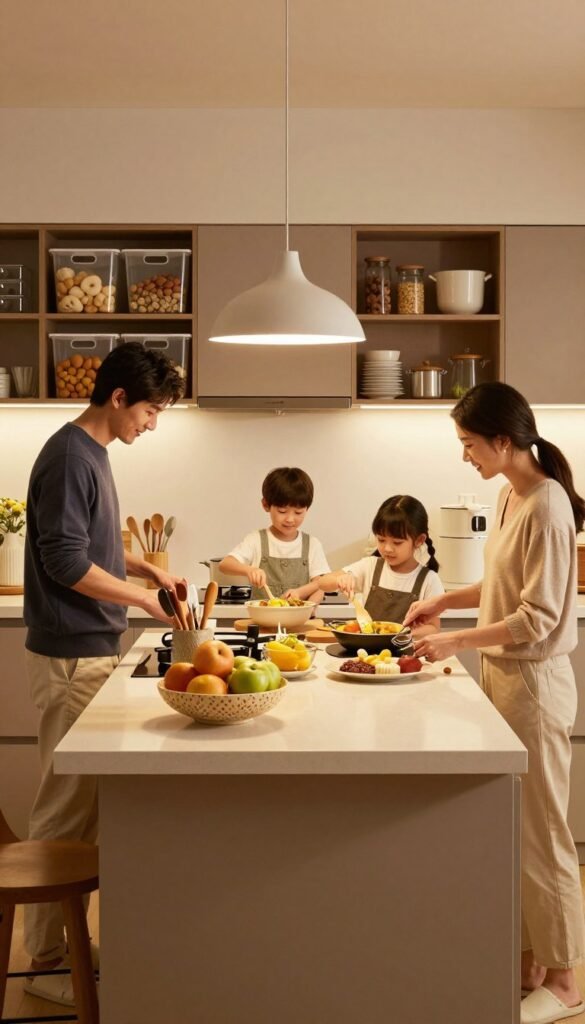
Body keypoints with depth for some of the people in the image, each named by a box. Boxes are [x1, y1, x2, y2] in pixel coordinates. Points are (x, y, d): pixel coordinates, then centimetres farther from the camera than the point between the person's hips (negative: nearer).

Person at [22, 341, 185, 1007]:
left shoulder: (92, 453, 14)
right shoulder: (69, 457, -16)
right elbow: (66, 562, -20)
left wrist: (143, 567, 12)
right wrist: (143, 596, -11)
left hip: (93, 651, 10)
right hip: (70, 657, -10)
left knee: (82, 803, 14)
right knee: (64, 808, -2)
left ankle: (68, 938, 25)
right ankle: (46, 962, 8)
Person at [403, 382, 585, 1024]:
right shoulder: (510, 495, 7)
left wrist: (457, 641, -20)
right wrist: (445, 600, 9)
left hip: (532, 682, -9)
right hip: (501, 675, 9)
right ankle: (528, 960, 29)